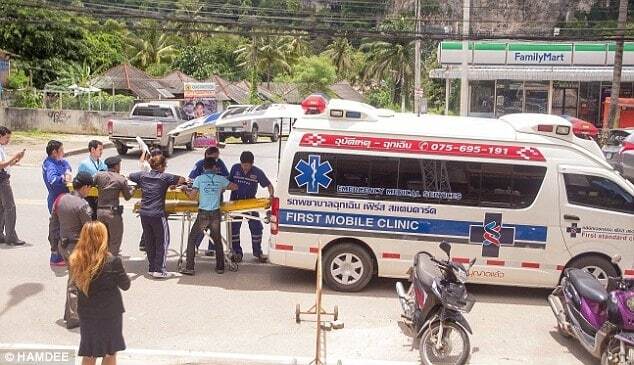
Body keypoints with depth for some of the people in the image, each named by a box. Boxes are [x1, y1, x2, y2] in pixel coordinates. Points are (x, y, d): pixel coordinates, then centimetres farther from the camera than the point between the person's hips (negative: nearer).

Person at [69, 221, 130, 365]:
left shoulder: (75, 261, -10)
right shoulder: (113, 261, -22)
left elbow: (76, 283, 6)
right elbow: (125, 285, -8)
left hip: (86, 313, 4)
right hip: (110, 313, -4)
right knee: (110, 353, 15)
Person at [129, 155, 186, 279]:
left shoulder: (142, 175, 5)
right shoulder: (165, 177, -8)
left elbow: (128, 176, 18)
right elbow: (182, 180, -2)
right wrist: (173, 184, 16)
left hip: (144, 214, 5)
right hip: (158, 214, -5)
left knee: (149, 242, 15)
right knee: (162, 241, 6)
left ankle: (151, 269, 21)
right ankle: (159, 270, 4)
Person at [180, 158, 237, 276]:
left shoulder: (199, 178, -2)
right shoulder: (220, 179, 4)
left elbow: (192, 196, -5)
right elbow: (235, 187, 13)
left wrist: (186, 190, 15)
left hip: (203, 214, -2)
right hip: (215, 214, 2)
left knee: (192, 239, 11)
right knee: (217, 240, 18)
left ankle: (189, 268, 7)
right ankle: (220, 267, 21)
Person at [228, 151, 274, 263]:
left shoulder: (257, 172, -11)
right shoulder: (235, 168, -8)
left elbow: (268, 185, -6)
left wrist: (271, 195, -22)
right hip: (235, 201, 1)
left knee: (256, 227, 0)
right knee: (234, 227, 4)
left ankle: (257, 251, 15)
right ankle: (237, 252, 18)